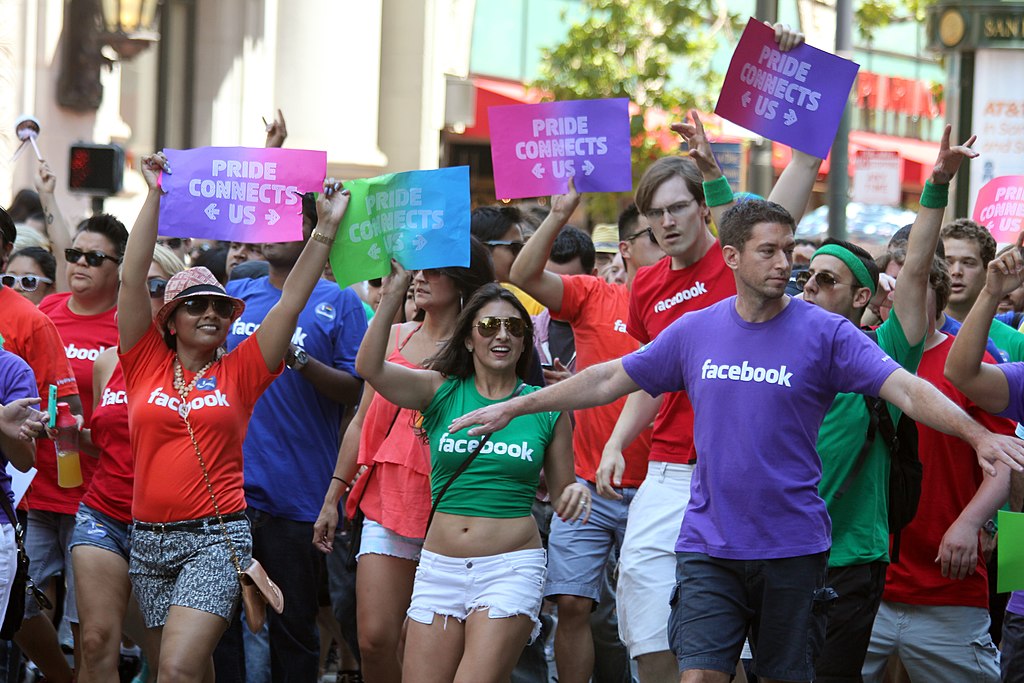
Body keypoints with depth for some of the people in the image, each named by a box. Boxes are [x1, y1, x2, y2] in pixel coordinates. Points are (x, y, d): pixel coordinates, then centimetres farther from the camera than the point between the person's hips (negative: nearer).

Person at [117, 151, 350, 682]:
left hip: (217, 538, -3)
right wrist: (155, 195, -7)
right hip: (150, 539, 3)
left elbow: (291, 299, 1)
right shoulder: (146, 363, 6)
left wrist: (325, 228, -5)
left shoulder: (238, 373, 4)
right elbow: (133, 278, -1)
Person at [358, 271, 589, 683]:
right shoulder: (441, 393, 5)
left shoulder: (546, 408, 4)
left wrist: (575, 495, -13)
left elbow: (560, 495, 12)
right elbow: (370, 367, -11)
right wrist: (392, 295, -22)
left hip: (511, 568, -2)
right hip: (440, 567, 2)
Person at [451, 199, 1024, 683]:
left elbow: (906, 389, -13)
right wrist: (512, 408, 18)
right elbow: (610, 380, 15)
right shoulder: (697, 331, 6)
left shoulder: (824, 332, -4)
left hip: (793, 546, -2)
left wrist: (978, 434, -28)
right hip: (710, 545, 2)